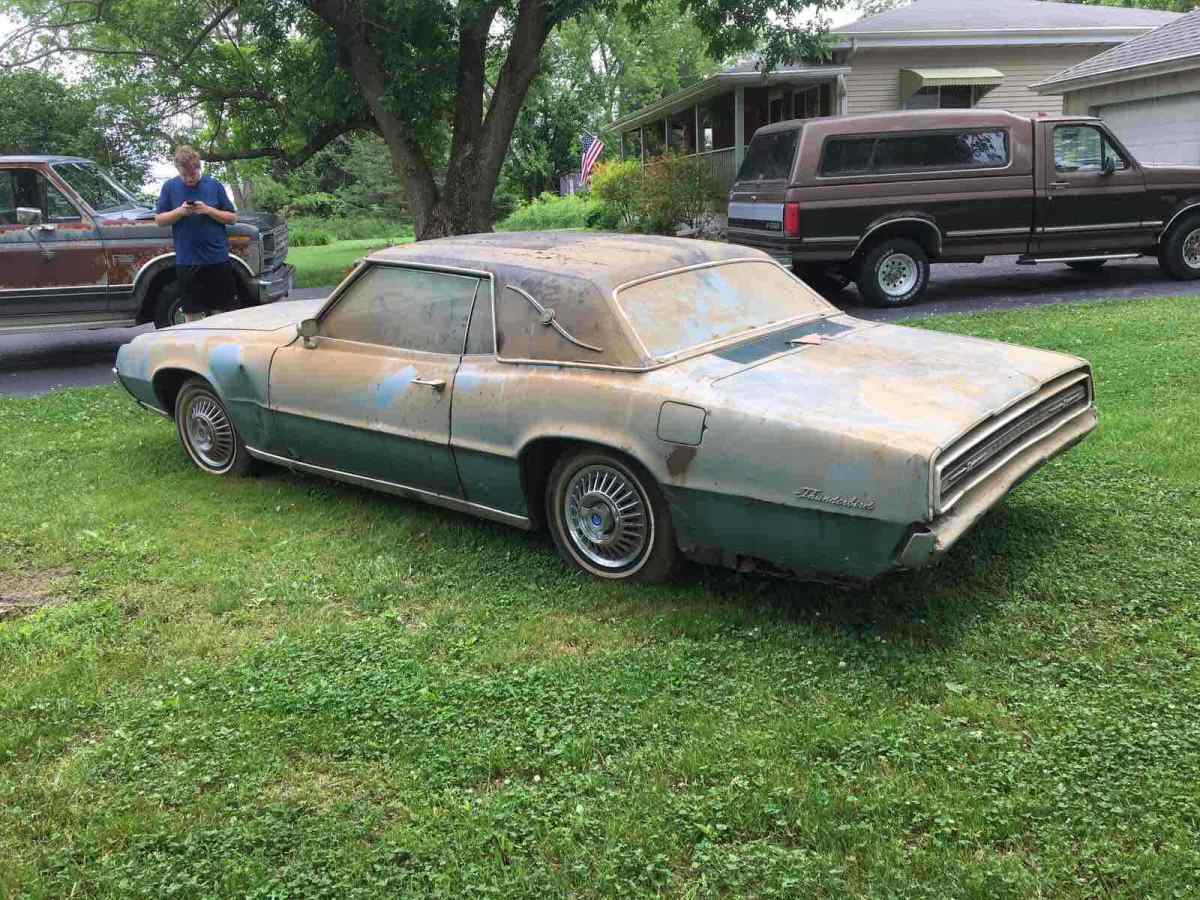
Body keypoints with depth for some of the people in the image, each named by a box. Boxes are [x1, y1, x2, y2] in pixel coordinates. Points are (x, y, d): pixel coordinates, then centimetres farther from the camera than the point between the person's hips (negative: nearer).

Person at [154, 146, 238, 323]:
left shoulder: (214, 185, 3)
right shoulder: (170, 187, 5)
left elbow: (232, 218, 4)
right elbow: (159, 220, 6)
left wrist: (208, 210, -12)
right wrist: (180, 211, -11)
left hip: (218, 259, 0)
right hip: (187, 261, 0)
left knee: (221, 312, 5)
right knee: (192, 313, 6)